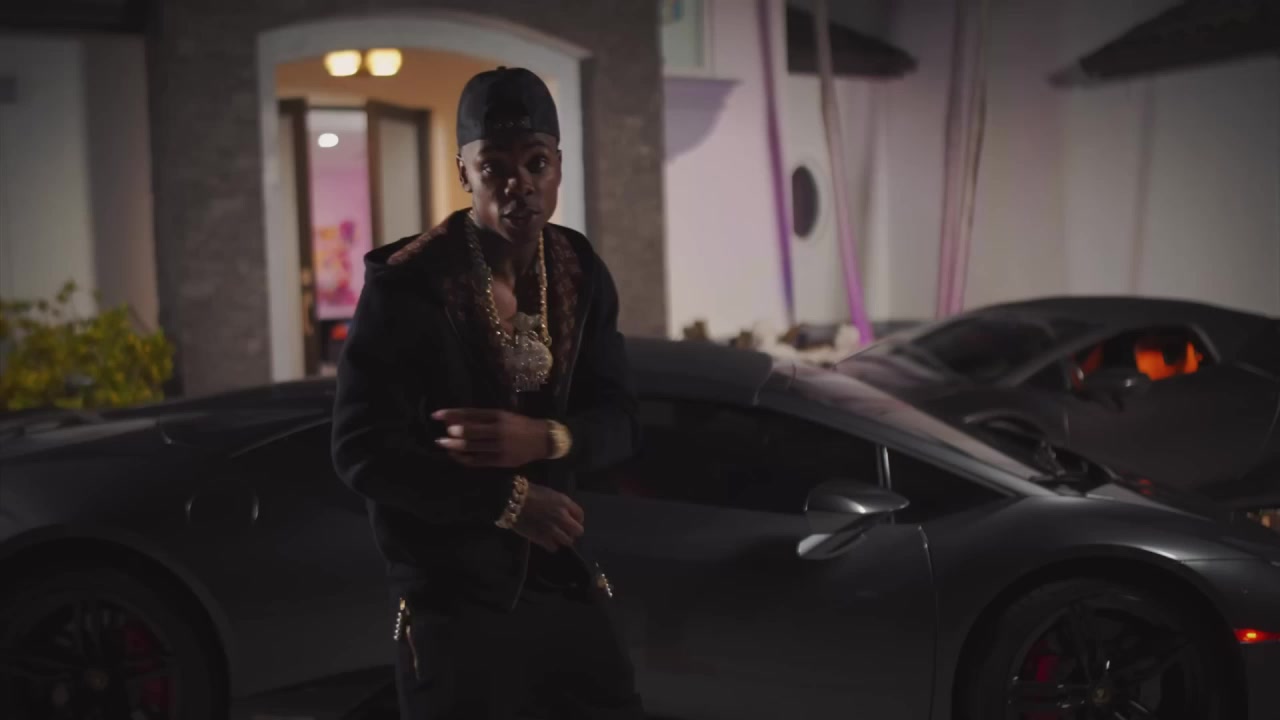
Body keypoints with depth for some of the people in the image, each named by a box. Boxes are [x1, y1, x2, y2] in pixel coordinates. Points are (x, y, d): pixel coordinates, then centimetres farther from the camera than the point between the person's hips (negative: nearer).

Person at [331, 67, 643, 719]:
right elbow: (362, 450, -17)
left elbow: (618, 419, 2)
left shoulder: (581, 275, 0)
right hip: (452, 597, -5)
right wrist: (508, 501, -18)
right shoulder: (405, 285, -15)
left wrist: (545, 439, -19)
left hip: (563, 579, 5)